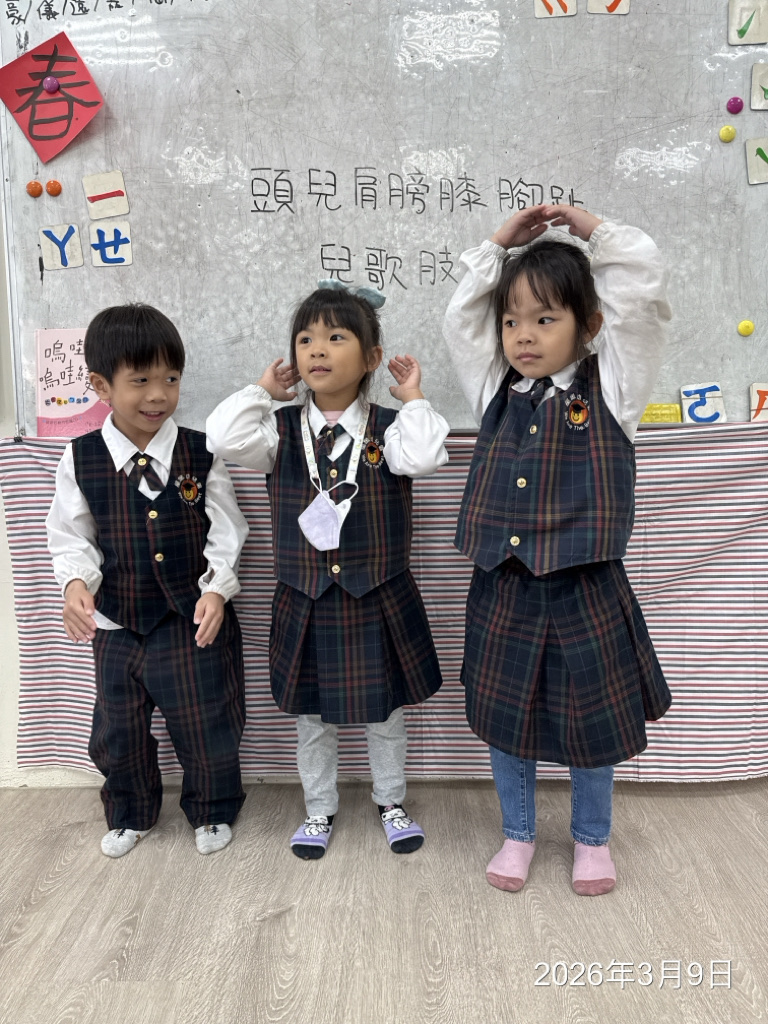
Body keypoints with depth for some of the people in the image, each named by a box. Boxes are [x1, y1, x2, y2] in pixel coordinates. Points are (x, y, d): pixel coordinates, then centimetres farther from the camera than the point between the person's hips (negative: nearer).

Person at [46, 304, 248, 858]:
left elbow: (226, 533, -6)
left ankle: (212, 811, 37)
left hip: (194, 622, -2)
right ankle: (130, 814, 45)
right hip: (115, 624, 2)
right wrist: (76, 582, -17)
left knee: (207, 725, 10)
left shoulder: (200, 454, -10)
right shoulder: (81, 459, -6)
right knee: (118, 730, 18)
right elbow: (71, 536, 2)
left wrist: (216, 590, -20)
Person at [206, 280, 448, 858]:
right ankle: (319, 810, 38)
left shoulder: (388, 428, -5)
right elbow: (226, 439, -16)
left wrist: (414, 399, -14)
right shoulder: (283, 430, -1)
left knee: (386, 711, 17)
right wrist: (263, 391, -7)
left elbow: (424, 457, -25)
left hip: (380, 599, -1)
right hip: (305, 603, 1)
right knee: (313, 716, 17)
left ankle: (392, 803, 39)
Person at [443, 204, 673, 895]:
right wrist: (499, 244, 8)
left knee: (594, 719, 13)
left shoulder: (611, 386, -2)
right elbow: (460, 319, 9)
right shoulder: (496, 390, 6)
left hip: (587, 589, -2)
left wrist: (592, 228, 1)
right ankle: (518, 832, 38)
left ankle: (592, 838, 38)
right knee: (505, 715, 15)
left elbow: (644, 289, -8)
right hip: (504, 588, 3)